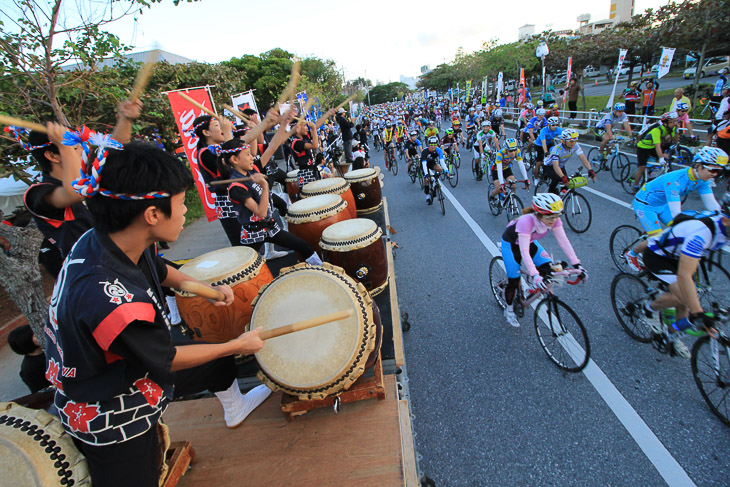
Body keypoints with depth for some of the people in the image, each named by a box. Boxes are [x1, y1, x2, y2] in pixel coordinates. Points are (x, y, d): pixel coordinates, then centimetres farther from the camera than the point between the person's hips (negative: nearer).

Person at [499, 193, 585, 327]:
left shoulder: (553, 219, -24)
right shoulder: (527, 221, -40)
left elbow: (563, 240, -20)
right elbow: (524, 251, -44)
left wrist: (576, 264, -27)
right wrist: (534, 275, -49)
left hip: (530, 242, 5)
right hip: (511, 244, -5)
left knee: (548, 268, -16)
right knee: (514, 280, -4)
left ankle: (533, 284, 16)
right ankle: (509, 311, 20)